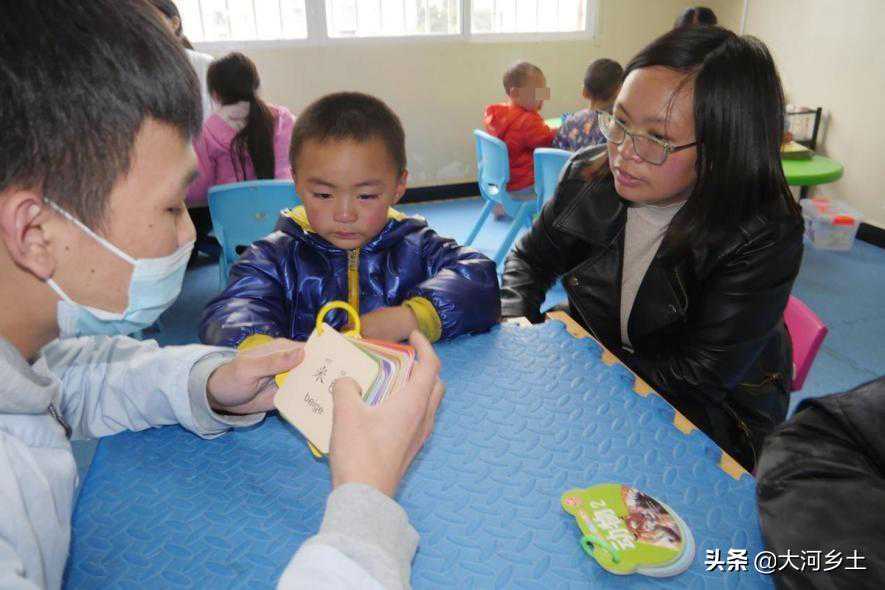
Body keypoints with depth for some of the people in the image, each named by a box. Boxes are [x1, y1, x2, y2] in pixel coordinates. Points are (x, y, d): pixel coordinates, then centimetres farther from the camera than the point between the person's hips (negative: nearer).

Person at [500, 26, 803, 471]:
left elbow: (696, 380, -24)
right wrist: (517, 325, -13)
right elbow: (530, 259, 6)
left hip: (711, 424, -5)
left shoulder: (764, 239, -25)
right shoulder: (588, 176, -10)